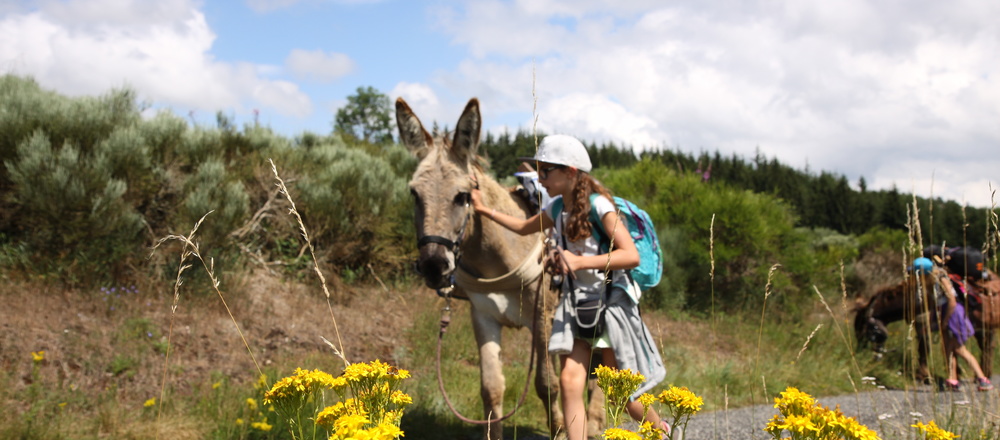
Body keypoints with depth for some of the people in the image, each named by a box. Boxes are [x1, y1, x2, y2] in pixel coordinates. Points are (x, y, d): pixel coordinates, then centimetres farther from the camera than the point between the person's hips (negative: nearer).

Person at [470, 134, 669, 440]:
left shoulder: (599, 206, -17)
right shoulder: (556, 209, 4)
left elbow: (631, 256, -25)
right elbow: (524, 227, 26)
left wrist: (581, 261, -33)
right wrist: (486, 211, 20)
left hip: (610, 303, -6)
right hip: (574, 303, 6)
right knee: (570, 381, -11)